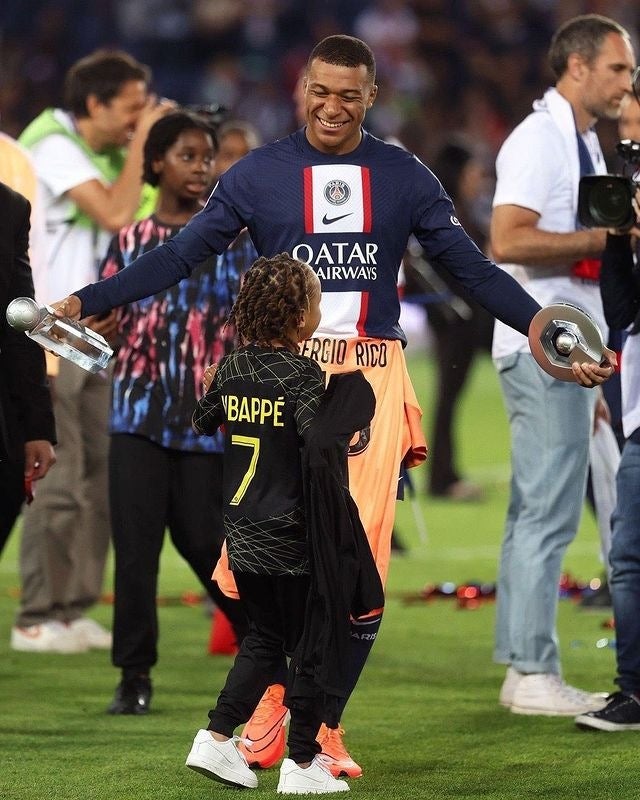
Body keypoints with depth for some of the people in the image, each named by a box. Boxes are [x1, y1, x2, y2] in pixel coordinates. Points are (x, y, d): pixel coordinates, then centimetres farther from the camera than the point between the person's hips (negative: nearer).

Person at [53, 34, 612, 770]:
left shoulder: (404, 178, 8)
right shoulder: (258, 173, 5)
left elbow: (474, 271, 10)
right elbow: (178, 258, 2)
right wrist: (84, 302, -7)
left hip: (371, 382, 1)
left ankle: (323, 727, 8)